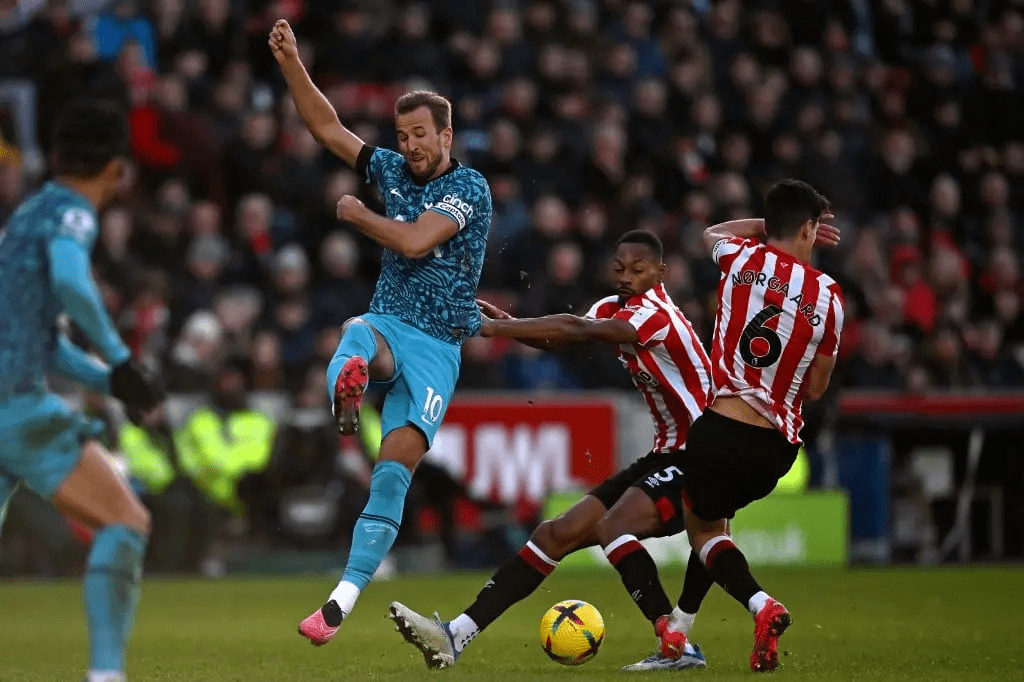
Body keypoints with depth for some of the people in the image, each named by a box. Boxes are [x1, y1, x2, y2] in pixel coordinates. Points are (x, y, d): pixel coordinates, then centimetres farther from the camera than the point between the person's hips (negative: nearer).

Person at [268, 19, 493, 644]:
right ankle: (348, 388, -72)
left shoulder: (471, 189, -7)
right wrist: (292, 63, 3)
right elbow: (328, 128, 12)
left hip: (437, 346, -4)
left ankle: (344, 598, -18)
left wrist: (358, 215, -3)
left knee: (396, 468, -16)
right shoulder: (392, 171, 10)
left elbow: (414, 241, -18)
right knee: (356, 334, -36)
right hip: (387, 324, 4)